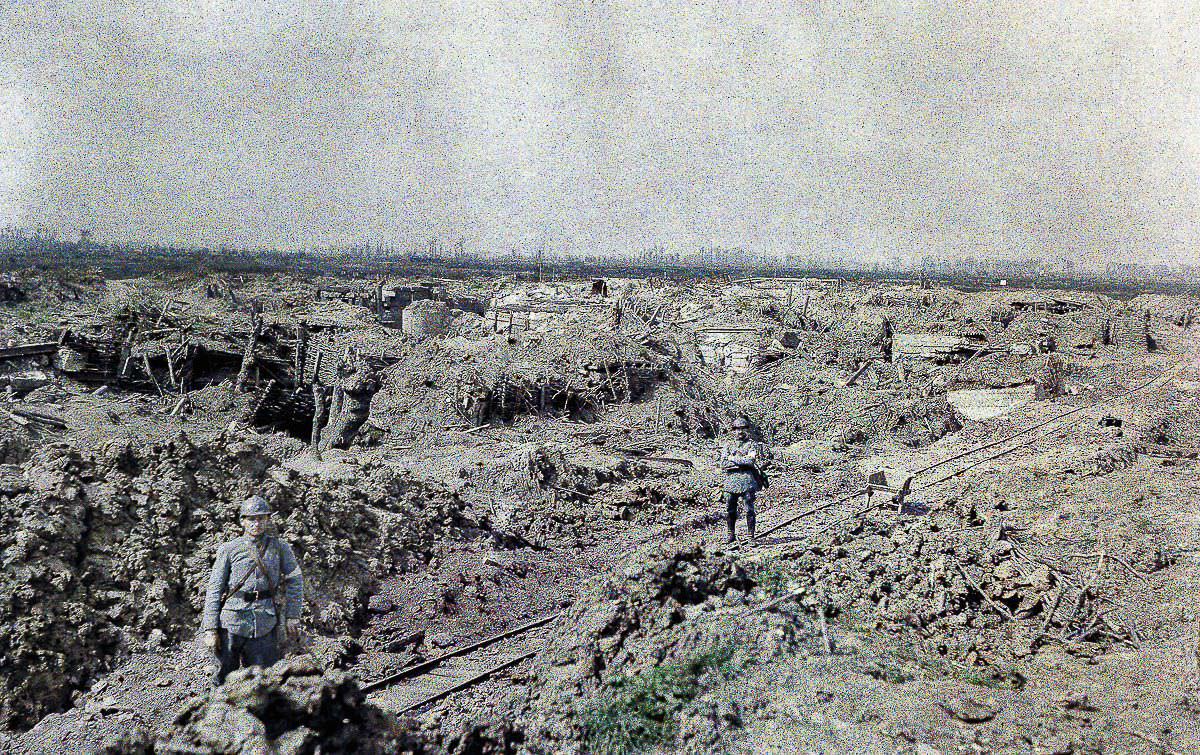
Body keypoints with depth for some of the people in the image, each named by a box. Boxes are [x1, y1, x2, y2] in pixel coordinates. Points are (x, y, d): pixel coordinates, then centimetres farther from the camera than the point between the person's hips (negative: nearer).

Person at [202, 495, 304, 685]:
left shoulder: (280, 548, 7)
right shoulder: (229, 550, 4)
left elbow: (295, 581, 9)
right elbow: (214, 590, 2)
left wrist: (292, 616, -1)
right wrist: (210, 629, -4)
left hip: (265, 626, 1)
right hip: (232, 622, -1)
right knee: (226, 680, 5)